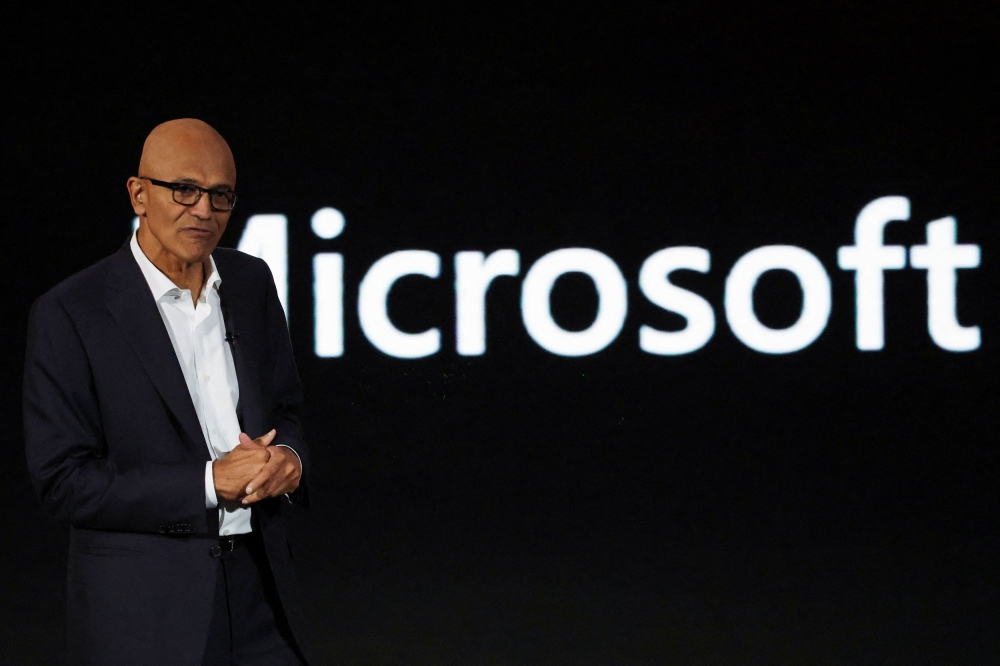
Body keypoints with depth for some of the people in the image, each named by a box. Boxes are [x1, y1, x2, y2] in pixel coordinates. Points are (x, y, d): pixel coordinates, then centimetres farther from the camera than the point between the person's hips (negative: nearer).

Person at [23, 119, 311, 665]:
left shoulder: (251, 283, 6)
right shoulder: (68, 314, -11)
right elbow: (63, 482, -13)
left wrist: (289, 458, -7)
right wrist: (210, 482, -19)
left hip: (261, 586, 5)